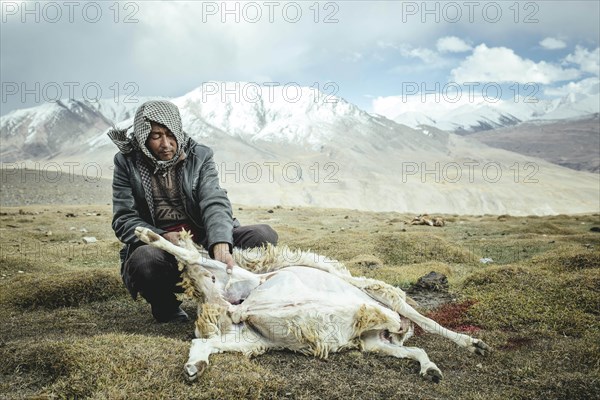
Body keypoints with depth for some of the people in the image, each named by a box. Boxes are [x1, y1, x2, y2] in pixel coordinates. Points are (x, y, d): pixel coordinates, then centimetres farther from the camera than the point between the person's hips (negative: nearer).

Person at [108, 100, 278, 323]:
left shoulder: (199, 156, 2)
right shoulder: (127, 162, 1)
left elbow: (215, 203, -14)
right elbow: (123, 220, -3)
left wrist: (220, 246, -34)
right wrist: (162, 237, -23)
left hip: (204, 241, 2)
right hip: (157, 244, -1)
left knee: (264, 235, -20)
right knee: (144, 259, -38)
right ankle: (166, 309, -3)